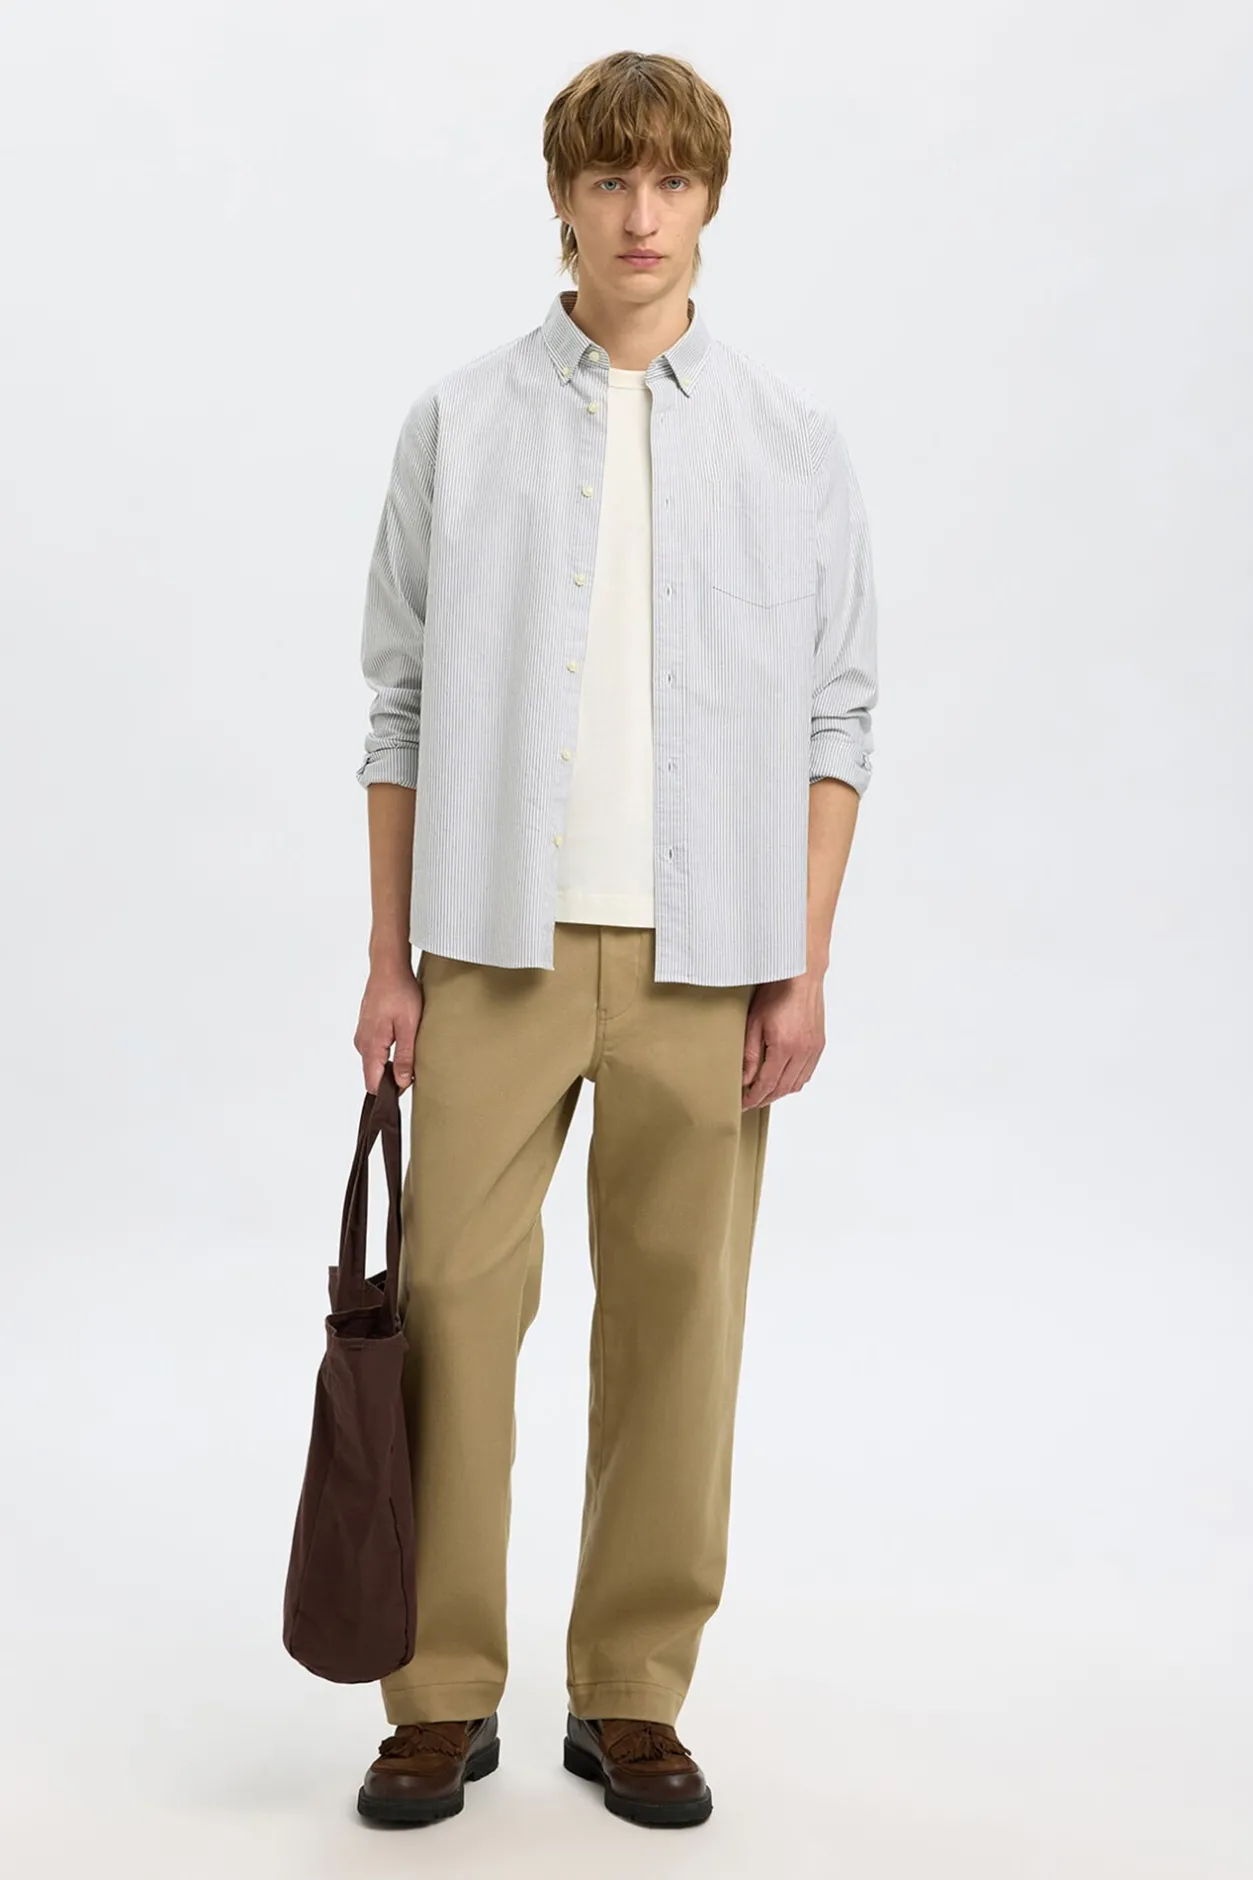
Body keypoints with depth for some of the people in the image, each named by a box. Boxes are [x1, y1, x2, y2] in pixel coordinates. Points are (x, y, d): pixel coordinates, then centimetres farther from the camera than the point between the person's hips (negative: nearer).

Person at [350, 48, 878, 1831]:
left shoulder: (793, 436, 6)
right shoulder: (459, 424, 5)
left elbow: (835, 716, 4)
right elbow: (402, 704, 6)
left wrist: (806, 968, -3)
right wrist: (389, 960, 1)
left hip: (704, 952, 0)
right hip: (499, 943, 0)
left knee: (674, 1315, 5)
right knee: (454, 1295, -1)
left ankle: (634, 1696, 18)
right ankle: (443, 1698, 14)